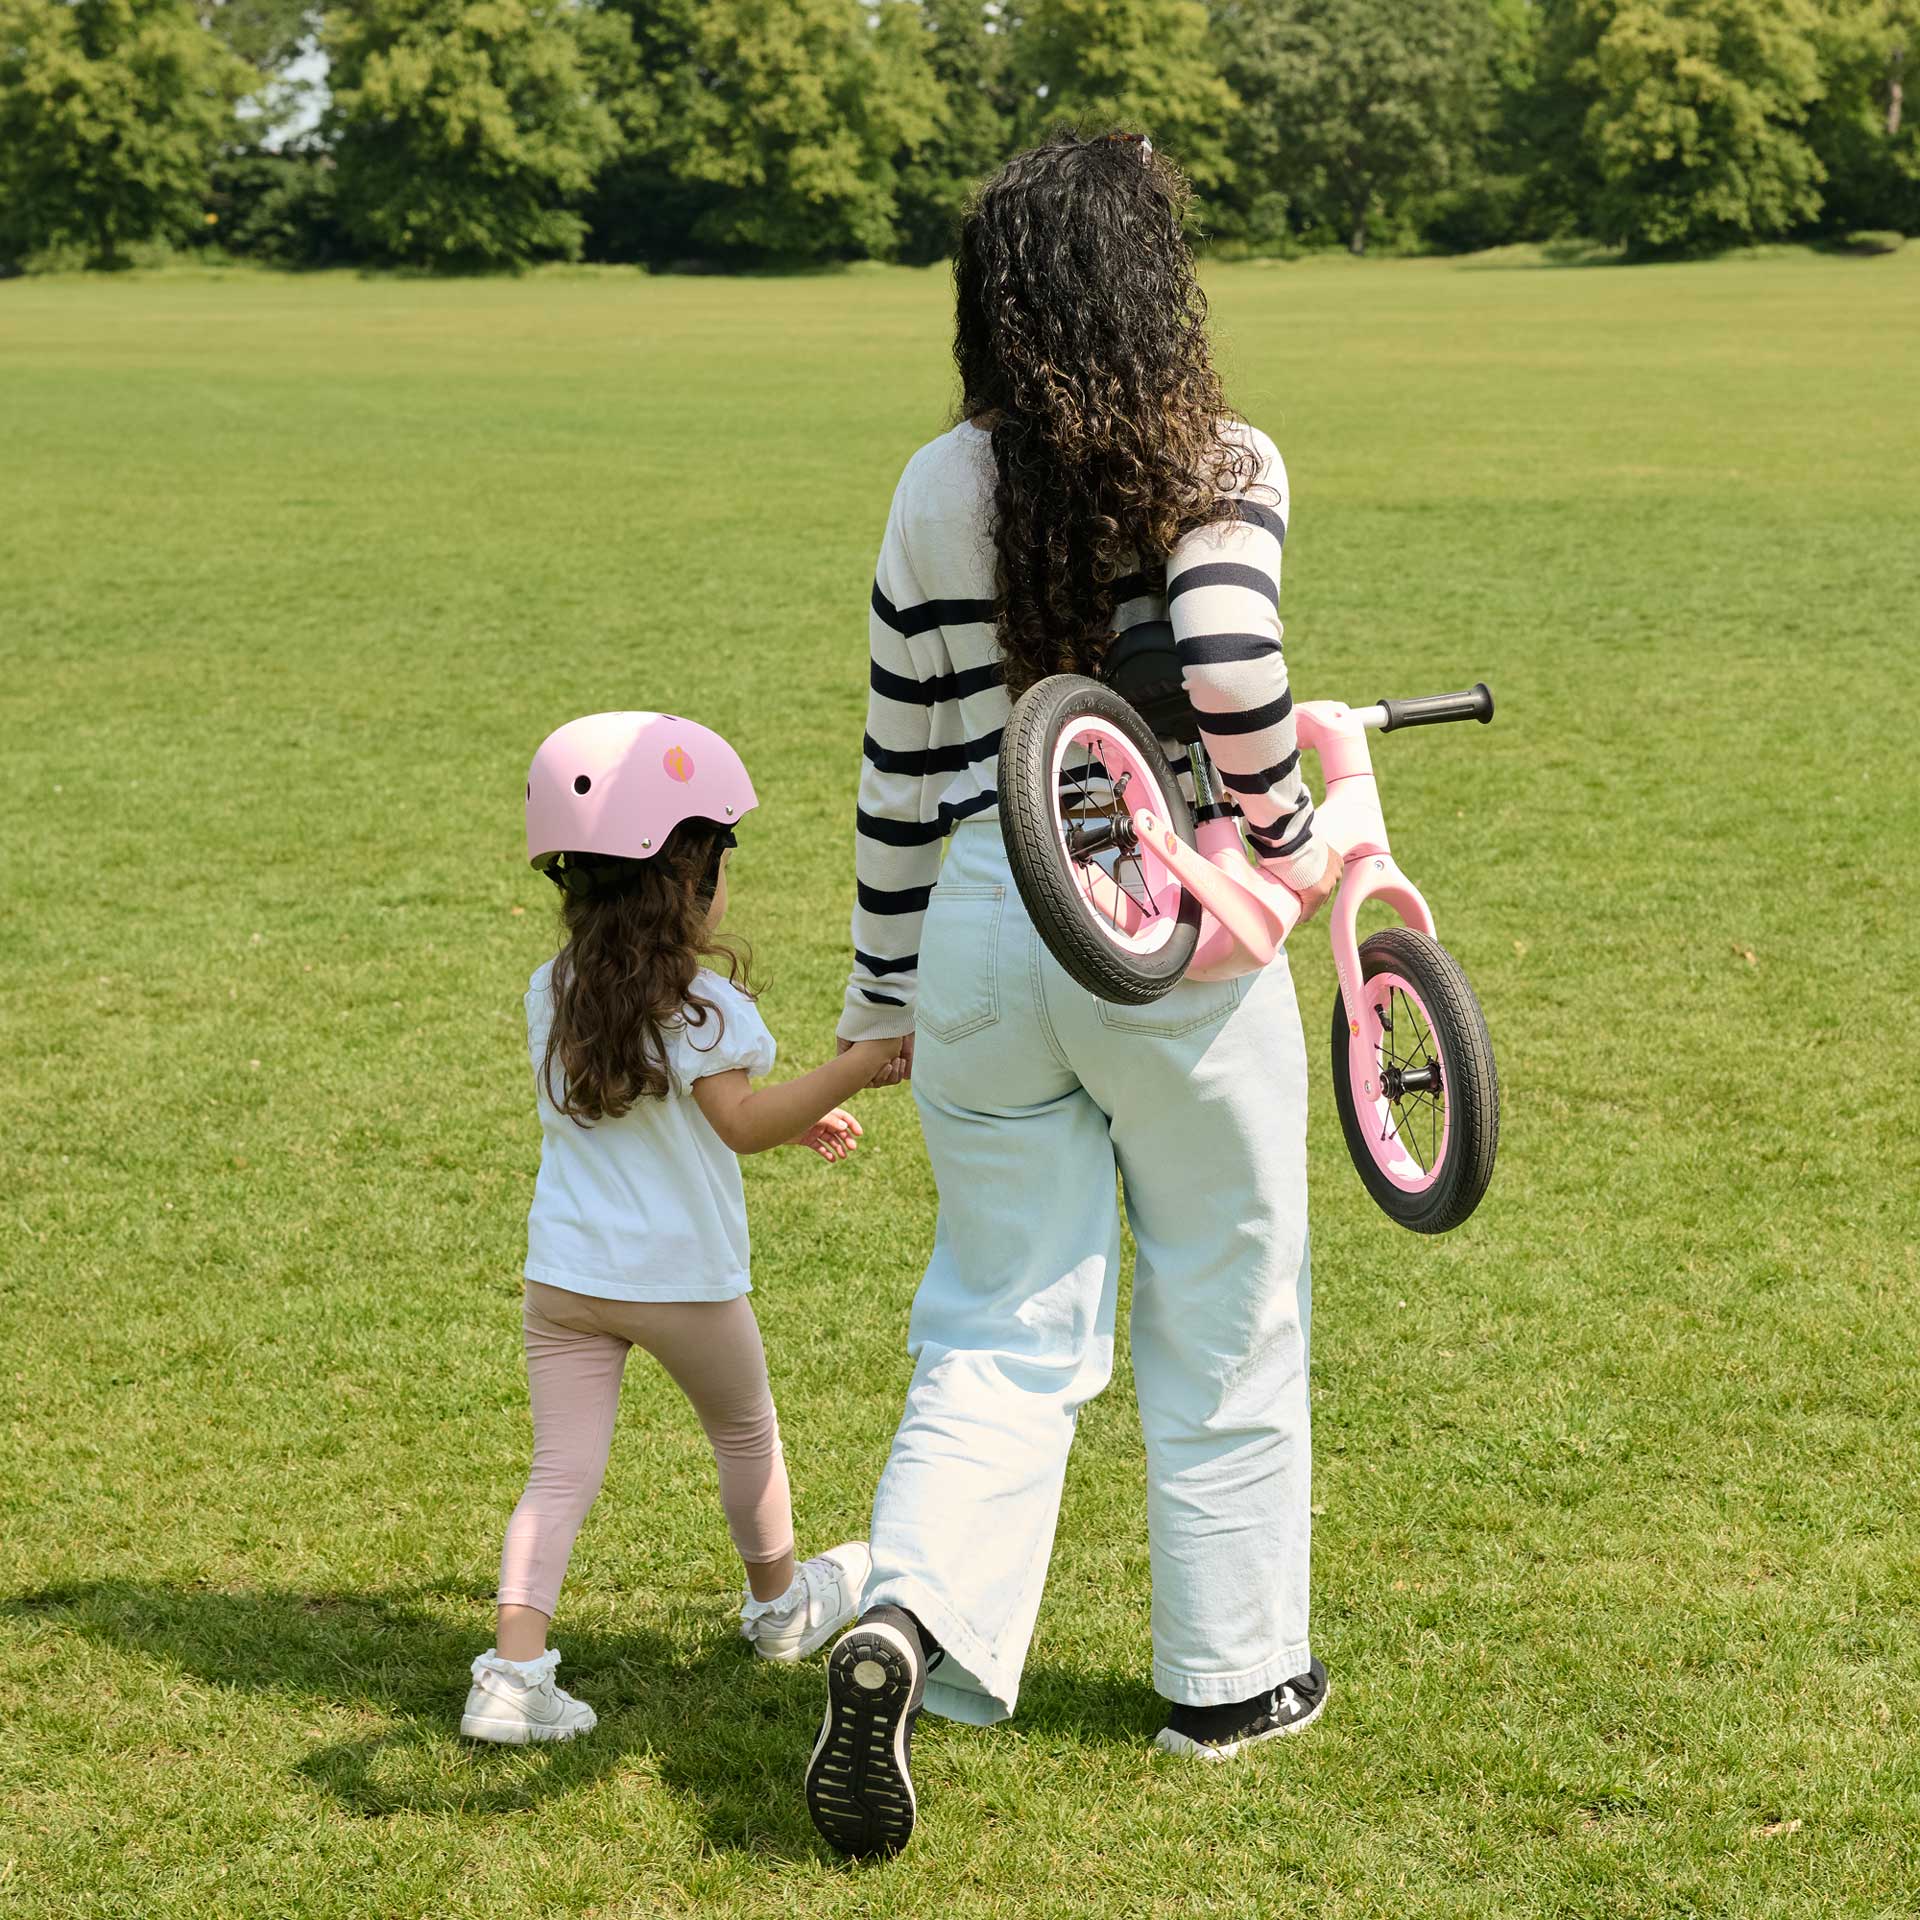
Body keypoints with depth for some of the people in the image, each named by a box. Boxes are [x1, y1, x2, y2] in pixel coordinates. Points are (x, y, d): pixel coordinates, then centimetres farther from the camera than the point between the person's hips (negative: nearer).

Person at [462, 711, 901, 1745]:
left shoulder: (553, 994, 5)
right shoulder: (696, 1002, -16)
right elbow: (741, 1123, -15)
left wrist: (795, 1124, 19)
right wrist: (855, 1069, -9)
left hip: (563, 1272, 4)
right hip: (680, 1274, -4)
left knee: (561, 1469, 3)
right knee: (745, 1432, 21)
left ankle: (513, 1670, -12)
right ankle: (781, 1605, 42)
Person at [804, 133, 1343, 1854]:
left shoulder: (937, 494, 4)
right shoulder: (1220, 466, -7)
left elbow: (902, 768, 7)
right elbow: (1234, 674, -24)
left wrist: (883, 996, 16)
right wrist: (1292, 839, -6)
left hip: (980, 930, 3)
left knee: (1002, 1327, 11)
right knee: (1224, 1312, 14)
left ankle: (907, 1625, -11)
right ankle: (1230, 1676, 27)